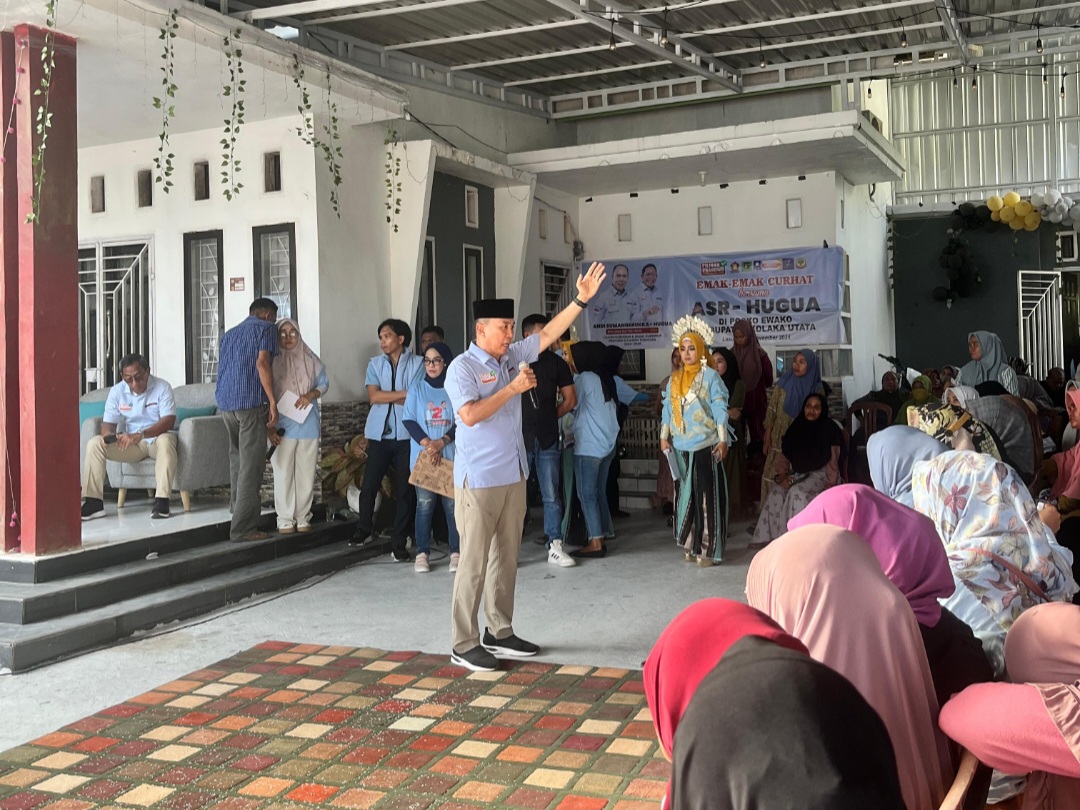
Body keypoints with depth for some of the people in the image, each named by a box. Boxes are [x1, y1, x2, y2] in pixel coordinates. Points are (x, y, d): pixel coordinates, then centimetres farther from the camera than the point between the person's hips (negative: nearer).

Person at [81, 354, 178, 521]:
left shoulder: (162, 388, -12)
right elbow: (109, 422, 0)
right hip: (130, 444, 4)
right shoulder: (117, 391, 0)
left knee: (166, 440, -40)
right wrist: (107, 435, -26)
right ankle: (93, 502, -18)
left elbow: (169, 420, -22)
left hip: (157, 439, -4)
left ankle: (162, 501, -42)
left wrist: (140, 435, -36)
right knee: (94, 444, -16)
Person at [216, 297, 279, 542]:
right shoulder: (266, 328, 4)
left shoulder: (229, 334, 26)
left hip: (225, 402, 7)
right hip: (251, 402, -7)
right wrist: (272, 401, -13)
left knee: (237, 458, 21)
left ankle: (237, 506, 28)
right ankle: (243, 527, -9)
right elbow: (262, 363, -10)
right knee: (251, 466, -7)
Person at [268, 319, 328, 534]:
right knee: (283, 473, -1)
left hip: (308, 425, 3)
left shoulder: (310, 359, 5)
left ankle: (303, 518, 14)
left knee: (306, 473, 5)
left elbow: (324, 383, 14)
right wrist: (269, 427, -10)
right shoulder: (272, 361, -3)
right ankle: (285, 520, 7)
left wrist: (311, 395, -9)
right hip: (282, 425, -2)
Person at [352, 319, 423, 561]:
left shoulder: (417, 364, 1)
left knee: (405, 491, 1)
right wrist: (404, 394, -9)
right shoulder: (375, 364, 10)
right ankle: (363, 530, 25)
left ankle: (399, 543, 10)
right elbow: (373, 396, -4)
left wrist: (386, 397, -6)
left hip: (406, 435, -2)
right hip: (379, 434, 2)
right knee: (368, 486, 2)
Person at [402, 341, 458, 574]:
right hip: (422, 456, 1)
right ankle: (422, 554, 6)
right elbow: (408, 420, 2)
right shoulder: (417, 388, 8)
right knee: (424, 504, 0)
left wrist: (442, 442, -13)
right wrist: (427, 444, -11)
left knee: (452, 504, -1)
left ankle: (456, 553, 6)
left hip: (451, 456, -1)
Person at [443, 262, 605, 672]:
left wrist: (581, 299, 7)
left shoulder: (513, 357, 10)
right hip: (479, 479, -8)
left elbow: (548, 334, 14)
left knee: (506, 558, 14)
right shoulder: (462, 367, -11)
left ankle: (499, 633, 25)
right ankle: (464, 645, 3)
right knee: (474, 561, -4)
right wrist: (513, 388, -16)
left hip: (513, 474, 8)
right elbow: (470, 415, -23)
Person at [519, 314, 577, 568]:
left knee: (551, 496, 6)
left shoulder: (556, 362, 6)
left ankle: (555, 547, 13)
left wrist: (551, 416, 13)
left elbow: (570, 399, 13)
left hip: (548, 439, 2)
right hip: (519, 439, -2)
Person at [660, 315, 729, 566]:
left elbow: (720, 409, -6)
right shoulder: (674, 378, 13)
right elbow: (668, 409, 14)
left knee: (706, 496, -5)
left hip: (704, 446, -5)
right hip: (680, 447, 5)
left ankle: (708, 549, -1)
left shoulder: (710, 376, -2)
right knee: (685, 495, 8)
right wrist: (664, 437, 6)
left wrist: (722, 440, -13)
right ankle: (690, 545, 16)